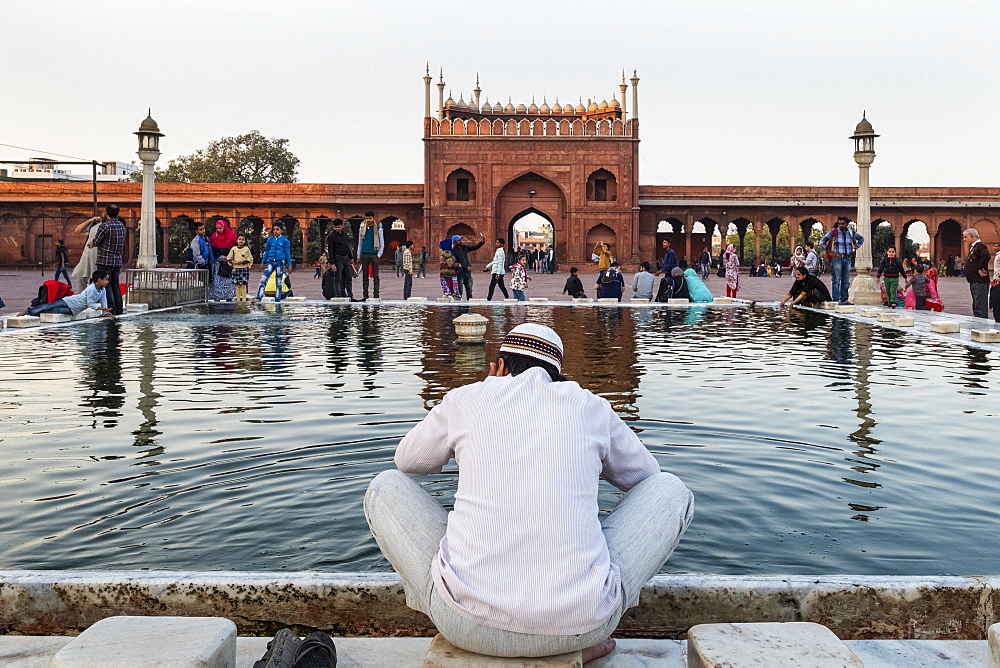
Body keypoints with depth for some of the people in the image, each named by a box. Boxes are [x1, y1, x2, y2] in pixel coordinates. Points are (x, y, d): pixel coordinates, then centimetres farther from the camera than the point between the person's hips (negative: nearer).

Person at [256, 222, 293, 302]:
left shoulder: (285, 241, 1)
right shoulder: (270, 239, 8)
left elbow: (288, 253, 4)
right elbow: (266, 251, 16)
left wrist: (289, 265, 3)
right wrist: (263, 262, 16)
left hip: (280, 263, -2)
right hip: (270, 262, 2)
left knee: (279, 283, 4)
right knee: (263, 279, -12)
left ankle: (277, 300, 10)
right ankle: (258, 298, -15)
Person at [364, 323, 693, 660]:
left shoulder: (466, 399, 8)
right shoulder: (589, 406, 9)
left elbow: (406, 461, 28)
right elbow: (646, 476, 27)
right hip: (579, 624, 0)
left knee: (385, 488, 23)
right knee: (671, 490, 22)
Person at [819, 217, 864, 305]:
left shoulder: (851, 232, 10)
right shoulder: (834, 232, -2)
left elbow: (861, 239, 27)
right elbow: (822, 242, -4)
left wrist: (855, 249, 15)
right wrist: (830, 252, -8)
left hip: (848, 259, 5)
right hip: (837, 258, -5)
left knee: (846, 281, 8)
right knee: (836, 280, -8)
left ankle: (844, 299, 14)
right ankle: (836, 300, -8)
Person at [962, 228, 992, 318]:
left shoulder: (980, 246, -12)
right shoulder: (973, 247, 18)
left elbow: (987, 256, -31)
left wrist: (981, 268, -22)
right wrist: (965, 266, 12)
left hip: (980, 281, -11)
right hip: (974, 281, 11)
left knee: (980, 308, -10)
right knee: (976, 307, 15)